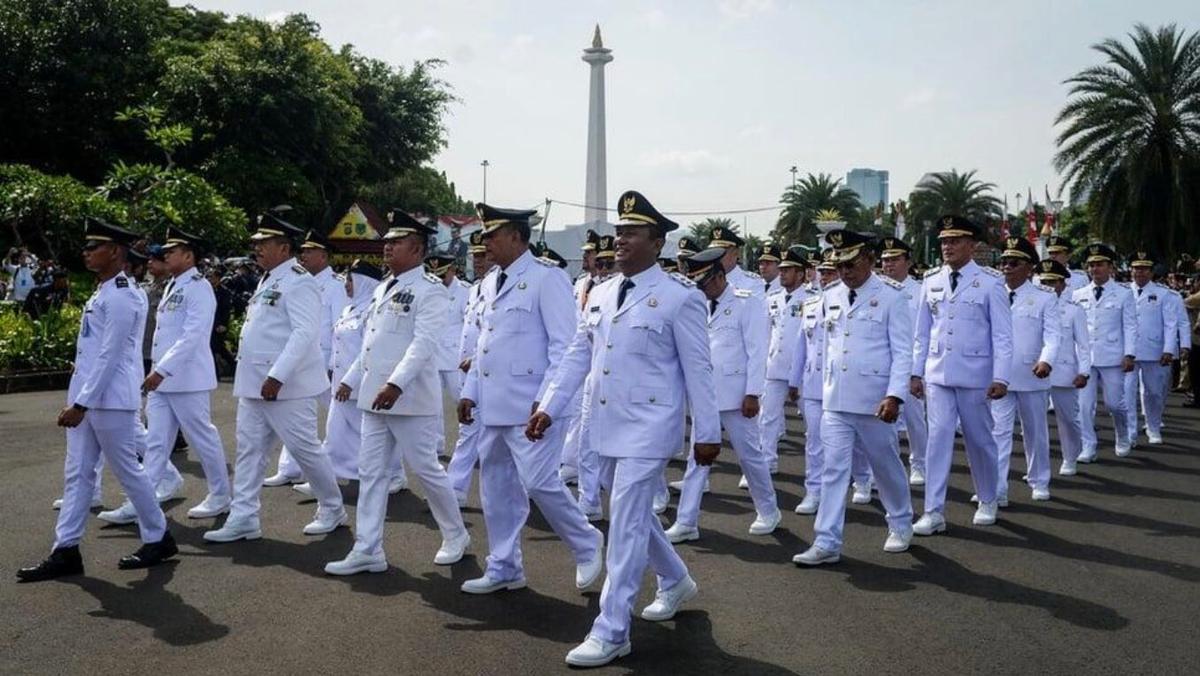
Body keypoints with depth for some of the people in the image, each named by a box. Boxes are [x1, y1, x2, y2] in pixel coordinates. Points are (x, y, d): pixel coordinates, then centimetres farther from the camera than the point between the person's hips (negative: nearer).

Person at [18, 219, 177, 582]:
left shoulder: (121, 297, -17)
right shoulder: (101, 293, 13)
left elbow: (109, 356, -20)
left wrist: (81, 404, -19)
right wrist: (76, 401, 18)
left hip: (110, 401, -10)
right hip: (87, 399, 10)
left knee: (127, 470, 2)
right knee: (77, 474, 9)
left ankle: (159, 539, 17)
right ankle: (66, 552, 14)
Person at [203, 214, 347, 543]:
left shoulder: (298, 281, -14)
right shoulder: (268, 280, 16)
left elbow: (305, 333, -24)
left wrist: (277, 376, -27)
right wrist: (258, 379, 18)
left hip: (286, 385, -9)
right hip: (254, 384, 9)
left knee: (305, 449, 1)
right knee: (249, 449, 8)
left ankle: (332, 510, 17)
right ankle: (243, 519, 13)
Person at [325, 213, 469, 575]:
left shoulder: (430, 290, -12)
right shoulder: (383, 288, 14)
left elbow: (424, 342, -24)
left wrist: (396, 384, -34)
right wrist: (351, 379, 21)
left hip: (410, 399, -8)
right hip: (374, 397, 8)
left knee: (426, 469, 3)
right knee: (371, 472, 8)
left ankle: (455, 536, 23)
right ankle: (368, 550, 13)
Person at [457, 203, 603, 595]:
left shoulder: (547, 277, -10)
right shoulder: (490, 282, 15)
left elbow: (564, 345, -14)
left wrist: (546, 400, -19)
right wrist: (470, 391, 14)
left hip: (529, 407, -8)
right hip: (492, 405, 8)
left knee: (539, 482, -9)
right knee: (496, 487, 12)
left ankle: (587, 545, 15)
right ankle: (503, 569, 24)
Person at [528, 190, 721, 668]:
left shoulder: (680, 297, -11)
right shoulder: (599, 294, 8)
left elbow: (698, 369, -9)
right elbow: (577, 356, 11)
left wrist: (707, 432, -7)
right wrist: (549, 408, 5)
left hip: (648, 427, -7)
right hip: (608, 425, 7)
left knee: (625, 524, -7)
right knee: (634, 515, 19)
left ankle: (611, 632, 1)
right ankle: (676, 582, 44)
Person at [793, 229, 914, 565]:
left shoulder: (891, 295, -7)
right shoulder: (830, 297, 8)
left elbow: (903, 351, -10)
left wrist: (894, 395, -19)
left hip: (874, 402, -4)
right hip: (835, 402, 4)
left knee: (886, 467, 12)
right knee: (833, 470, 0)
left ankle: (900, 525, 33)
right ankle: (827, 542, 2)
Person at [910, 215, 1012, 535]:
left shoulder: (990, 282, -6)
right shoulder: (931, 281, 5)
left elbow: (1002, 334, -7)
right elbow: (922, 331, 10)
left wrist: (1001, 377, -13)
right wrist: (916, 371, 7)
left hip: (975, 376, -2)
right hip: (937, 375, 2)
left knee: (980, 439, 10)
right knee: (938, 438, -4)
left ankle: (987, 502, 31)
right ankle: (934, 512, -1)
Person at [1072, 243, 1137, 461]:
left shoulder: (1124, 294, 1)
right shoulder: (1078, 295, 8)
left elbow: (1130, 327, -1)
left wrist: (1129, 355, -9)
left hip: (1112, 357, -2)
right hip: (1083, 357, 2)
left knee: (1114, 402, 4)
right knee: (1084, 404, -2)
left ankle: (1122, 438, 31)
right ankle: (1088, 448, 6)